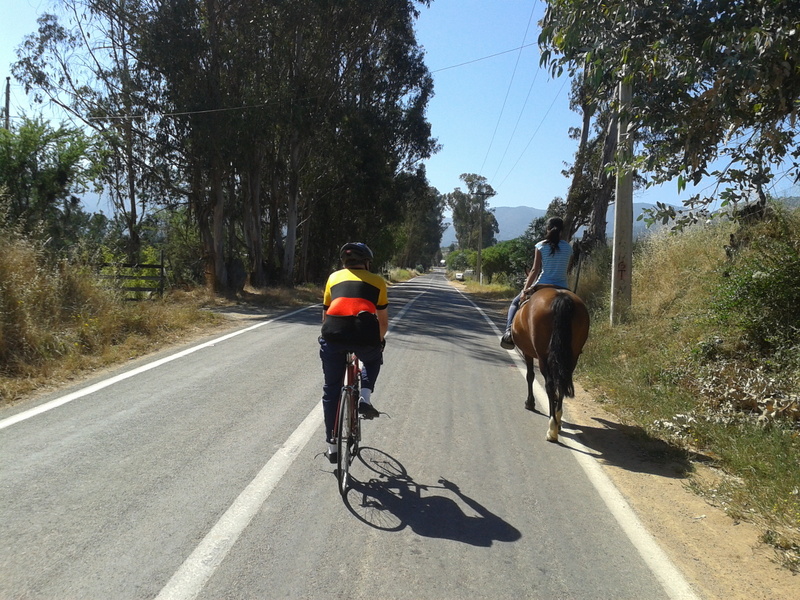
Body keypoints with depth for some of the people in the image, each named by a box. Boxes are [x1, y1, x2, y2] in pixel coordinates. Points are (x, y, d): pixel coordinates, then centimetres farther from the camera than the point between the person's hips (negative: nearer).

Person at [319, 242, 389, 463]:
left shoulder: (334, 277, 26)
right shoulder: (377, 281, 22)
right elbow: (383, 321, 28)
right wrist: (379, 341, 47)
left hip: (334, 335, 1)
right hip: (365, 335, -1)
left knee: (331, 389, 18)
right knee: (373, 361, 35)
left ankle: (333, 446, 22)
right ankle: (365, 397, 11)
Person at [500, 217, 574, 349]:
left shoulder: (541, 246, -3)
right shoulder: (568, 247, 5)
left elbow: (535, 270, -8)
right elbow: (568, 270, 10)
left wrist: (525, 289, -5)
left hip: (542, 285, -2)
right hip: (562, 287, 2)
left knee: (515, 302, 18)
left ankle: (509, 331, -5)